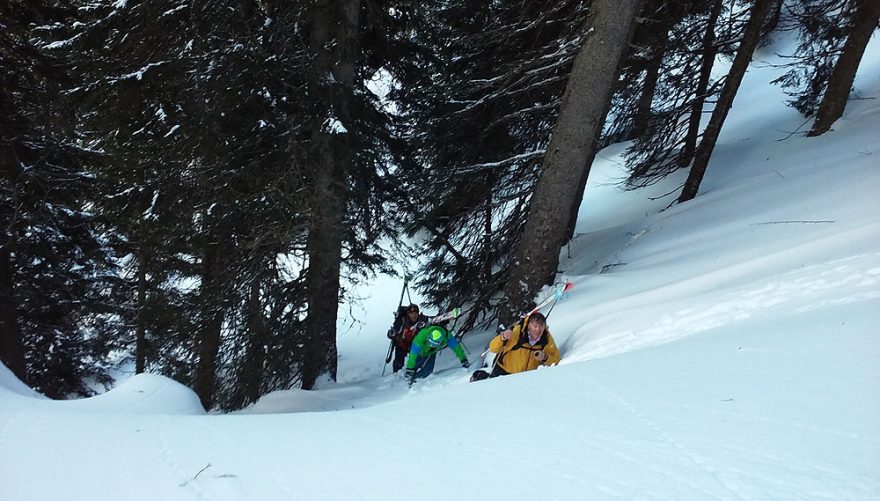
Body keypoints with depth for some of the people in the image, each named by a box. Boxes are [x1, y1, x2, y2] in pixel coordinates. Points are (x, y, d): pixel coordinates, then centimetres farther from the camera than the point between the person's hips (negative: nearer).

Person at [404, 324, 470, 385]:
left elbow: (456, 347, -24)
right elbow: (413, 354, -43)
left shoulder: (446, 336, -38)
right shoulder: (422, 335, -45)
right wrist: (409, 370, -44)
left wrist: (463, 360, -18)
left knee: (425, 373, -9)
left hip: (431, 353, 2)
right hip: (420, 351, -2)